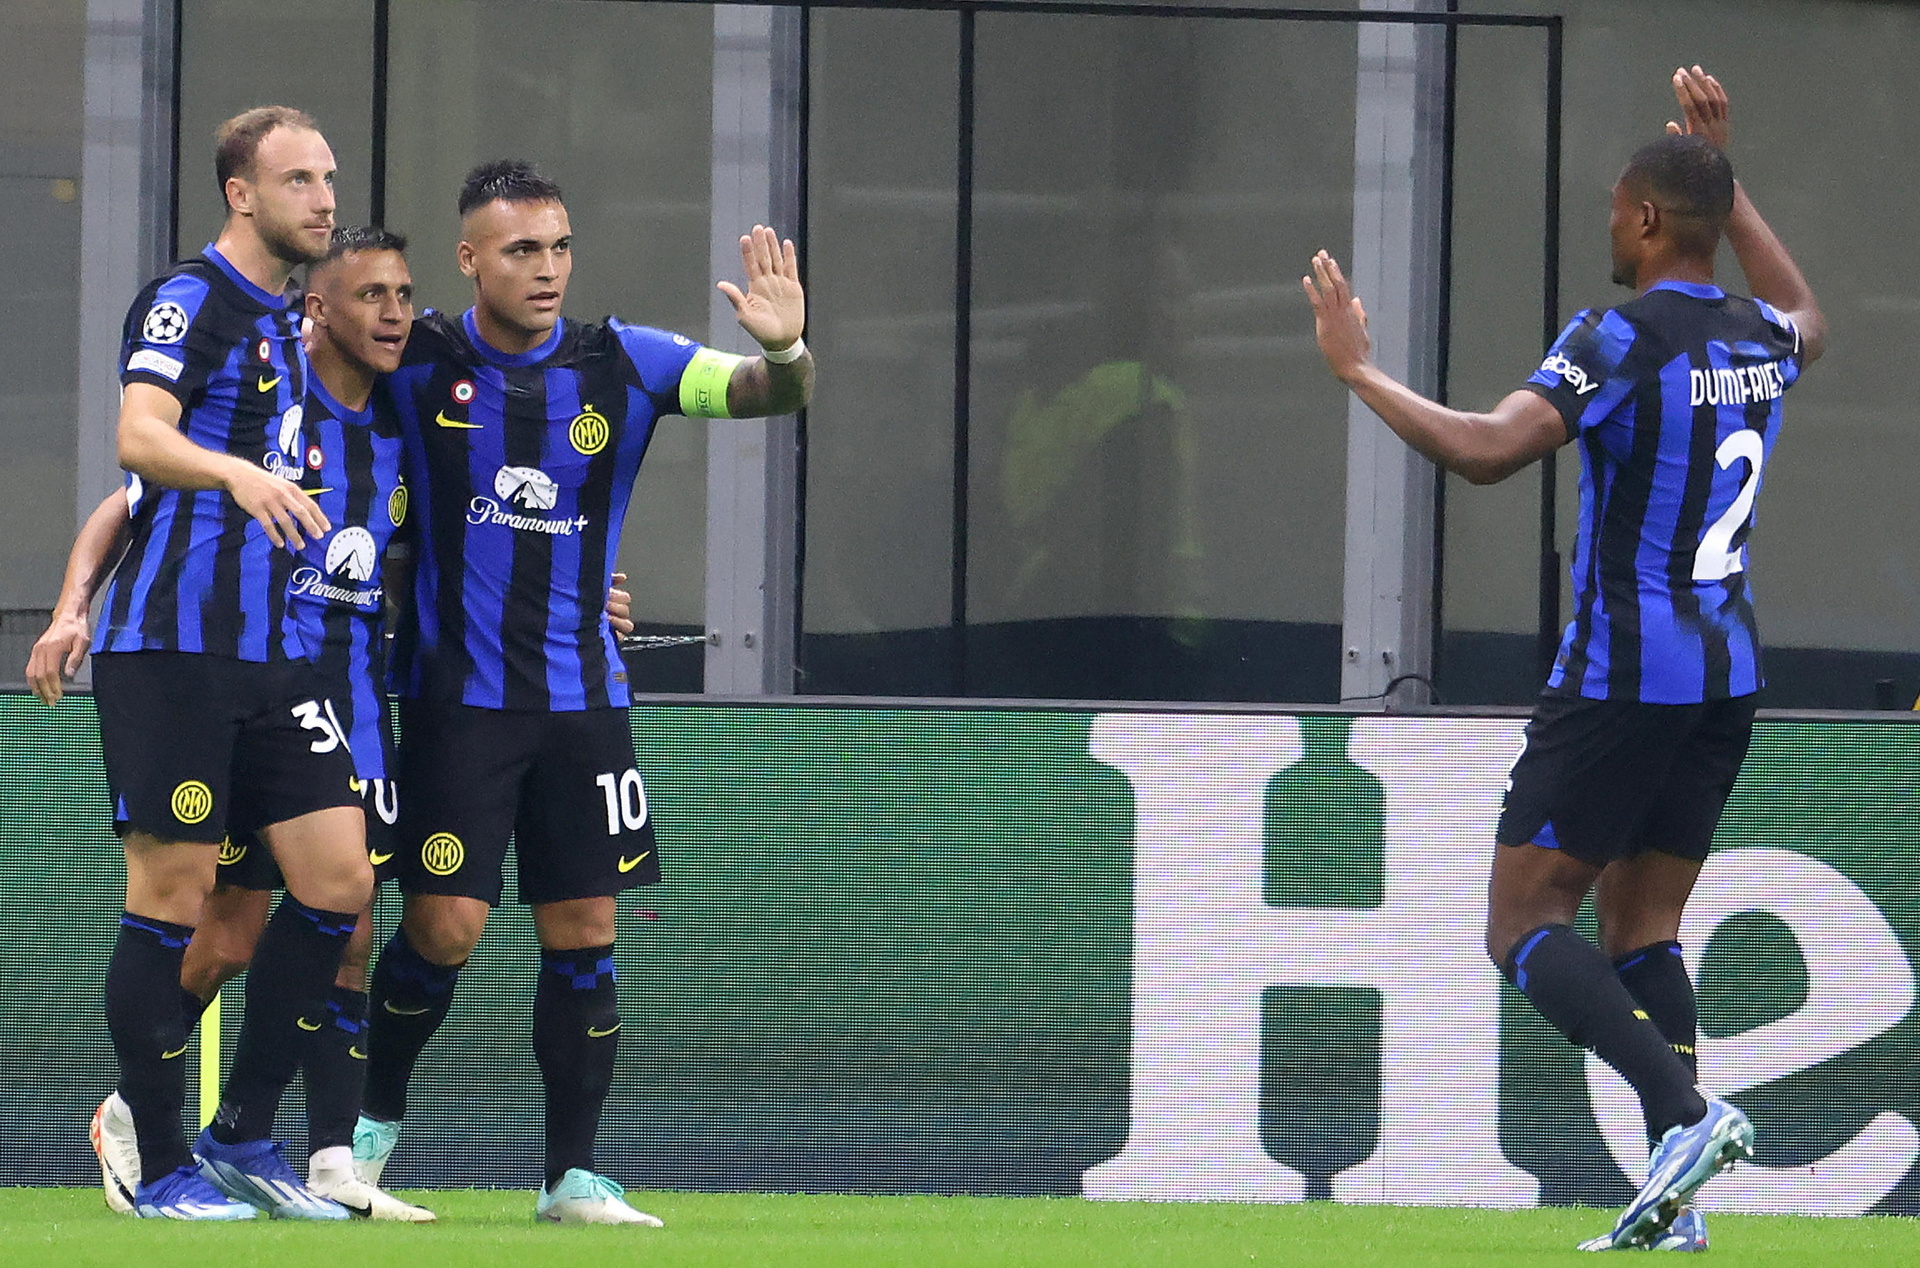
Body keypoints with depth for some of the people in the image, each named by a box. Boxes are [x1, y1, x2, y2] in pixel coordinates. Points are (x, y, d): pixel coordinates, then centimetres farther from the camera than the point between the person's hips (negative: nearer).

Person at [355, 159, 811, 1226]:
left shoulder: (622, 364, -1)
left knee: (585, 932, 1)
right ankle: (374, 1120, 16)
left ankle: (574, 1176, 9)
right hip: (456, 692, -2)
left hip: (583, 692, 2)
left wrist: (784, 351, -29)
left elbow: (767, 393, -7)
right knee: (445, 927, -8)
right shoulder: (420, 362, -5)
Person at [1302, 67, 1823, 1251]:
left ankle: (1686, 1108, -23)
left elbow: (1485, 449, -27)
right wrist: (1722, 165, 38)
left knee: (1525, 922, -3)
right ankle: (1676, 1202, 0)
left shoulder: (1623, 338, -16)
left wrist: (1360, 370, -16)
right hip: (1727, 675, 7)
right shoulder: (1760, 341, 7)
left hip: (1621, 676, -7)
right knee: (1644, 927, 12)